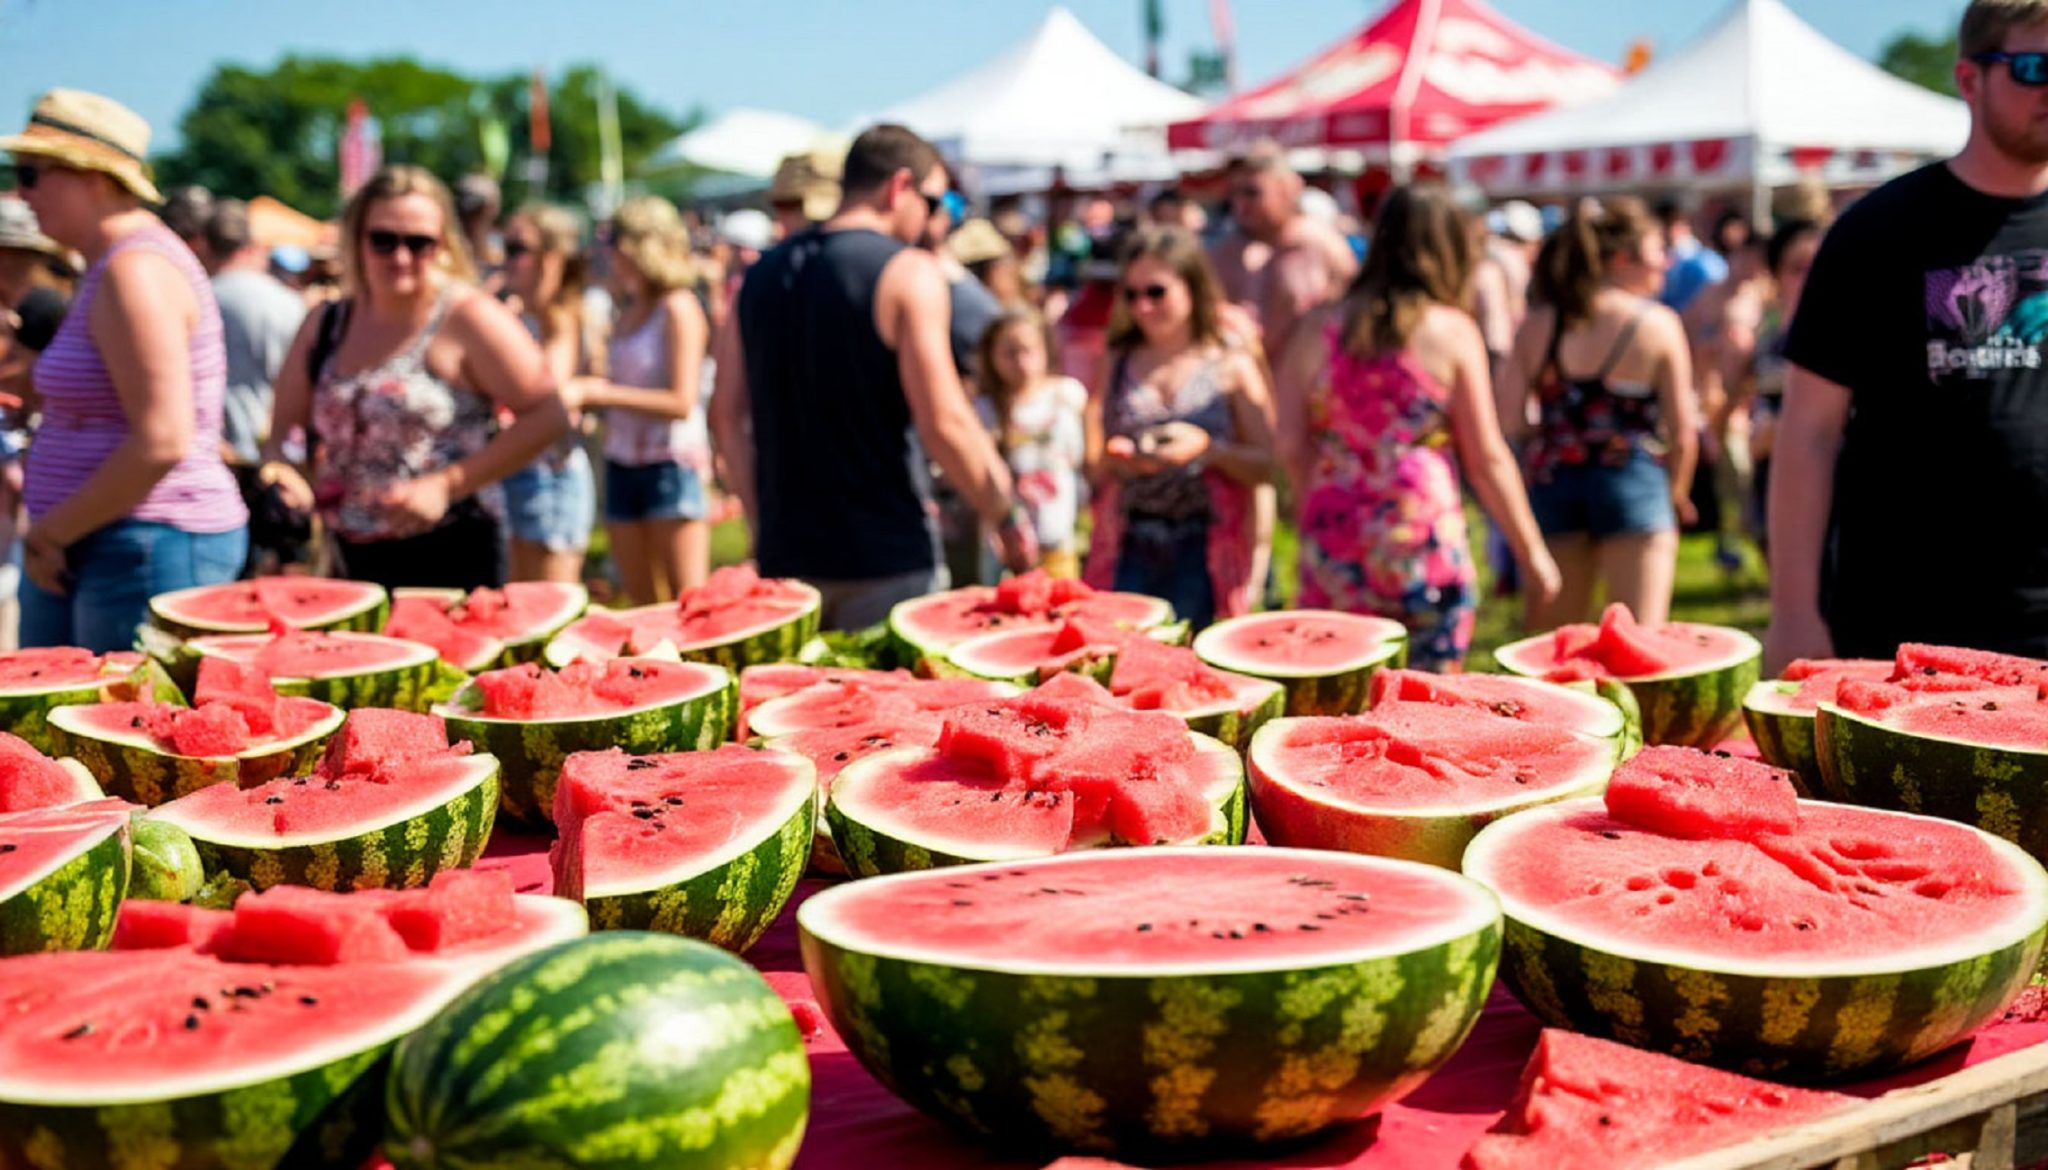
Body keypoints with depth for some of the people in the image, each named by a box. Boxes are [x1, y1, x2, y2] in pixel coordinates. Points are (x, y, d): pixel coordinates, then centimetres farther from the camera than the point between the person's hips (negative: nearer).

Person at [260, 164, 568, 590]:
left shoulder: (468, 319, -7)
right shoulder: (324, 326, 10)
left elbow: (547, 416, -11)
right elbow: (285, 425, 16)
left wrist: (447, 485, -15)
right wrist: (279, 467, -9)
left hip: (451, 561, -5)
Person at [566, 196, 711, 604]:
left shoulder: (678, 308, -7)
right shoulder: (627, 313, 14)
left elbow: (682, 403, -15)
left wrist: (599, 394, -15)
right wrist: (581, 392, -1)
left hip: (670, 465, -7)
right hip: (622, 463, 7)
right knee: (642, 606, 8)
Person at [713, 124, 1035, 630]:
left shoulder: (762, 274, 10)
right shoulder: (908, 272, -9)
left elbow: (727, 417, 11)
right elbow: (944, 423, -16)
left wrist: (768, 522, 17)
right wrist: (1009, 518, -4)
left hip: (785, 556, 6)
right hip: (885, 561, -6)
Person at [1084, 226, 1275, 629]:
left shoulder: (1232, 366, 4)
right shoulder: (1118, 366, 12)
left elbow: (1267, 467, 0)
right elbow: (1094, 469, 14)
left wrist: (1208, 448, -15)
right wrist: (1115, 463, -8)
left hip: (1203, 551, -2)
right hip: (1130, 549, 3)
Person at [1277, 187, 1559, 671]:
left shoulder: (1317, 330, 6)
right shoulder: (1453, 332, -2)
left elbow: (1291, 446, 3)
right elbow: (1487, 459, -1)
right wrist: (1532, 551, 8)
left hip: (1334, 547, 3)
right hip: (1424, 540, -3)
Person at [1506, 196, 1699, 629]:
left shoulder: (1537, 325, 4)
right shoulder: (1657, 324, -5)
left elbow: (1509, 419, -1)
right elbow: (1682, 430, -4)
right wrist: (1677, 491, 12)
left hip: (1552, 485, 4)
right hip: (1633, 484, -4)